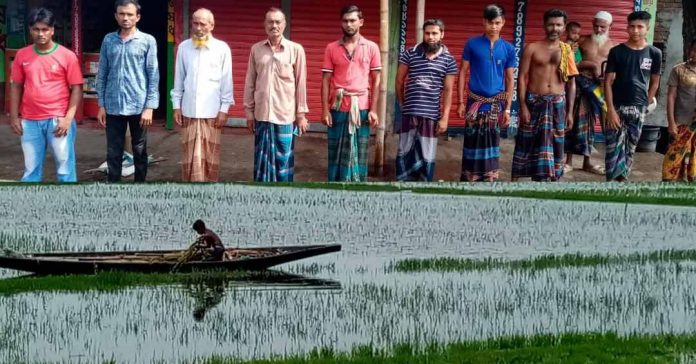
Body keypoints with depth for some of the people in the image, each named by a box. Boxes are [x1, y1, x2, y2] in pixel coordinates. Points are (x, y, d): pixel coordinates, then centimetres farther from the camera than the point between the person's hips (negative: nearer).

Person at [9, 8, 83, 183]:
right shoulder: (22, 55, 6)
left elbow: (76, 89, -3)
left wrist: (68, 118, -11)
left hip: (58, 120, -3)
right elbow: (16, 87, 12)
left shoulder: (67, 56, -4)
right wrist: (14, 117, 7)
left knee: (64, 167, 1)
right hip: (30, 121, 3)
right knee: (31, 169, 11)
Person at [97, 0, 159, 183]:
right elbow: (102, 74, 9)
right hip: (113, 107, 2)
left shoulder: (148, 41, -1)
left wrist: (149, 107, -9)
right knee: (113, 153, 5)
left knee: (139, 151, 9)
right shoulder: (108, 40, 6)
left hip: (138, 106, -2)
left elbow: (153, 75, -3)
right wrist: (101, 105, 6)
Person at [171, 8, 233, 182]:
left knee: (210, 154, 4)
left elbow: (227, 80, -1)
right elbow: (179, 79, 8)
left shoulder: (222, 48, -2)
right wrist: (176, 105, 5)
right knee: (191, 154, 3)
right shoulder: (183, 47, 4)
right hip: (189, 110, 2)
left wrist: (224, 109, -3)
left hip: (212, 110, -1)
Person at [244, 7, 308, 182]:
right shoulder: (256, 49, 5)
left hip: (285, 114, -2)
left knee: (283, 159, 4)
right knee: (262, 160, 6)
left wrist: (301, 113, 0)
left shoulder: (296, 49, -2)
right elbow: (250, 82, 8)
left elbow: (301, 83, 1)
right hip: (262, 114, 2)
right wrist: (249, 111, 7)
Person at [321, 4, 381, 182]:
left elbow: (376, 80, 4)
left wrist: (373, 110, -3)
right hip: (338, 108, 0)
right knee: (336, 153, 4)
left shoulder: (371, 47, 3)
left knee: (360, 153, 5)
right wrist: (325, 110, -4)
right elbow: (326, 80, 3)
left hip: (362, 108, 0)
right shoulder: (331, 48, 4)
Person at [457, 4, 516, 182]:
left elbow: (510, 80, 5)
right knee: (472, 142, 0)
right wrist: (461, 102, -2)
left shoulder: (508, 48, 2)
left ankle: (489, 180, 12)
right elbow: (463, 73, 3)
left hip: (496, 103, 1)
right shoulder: (472, 44, -1)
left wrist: (507, 109, 0)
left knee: (492, 143, 6)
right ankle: (469, 180, 6)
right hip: (475, 101, -1)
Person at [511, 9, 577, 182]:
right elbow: (522, 77, -3)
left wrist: (570, 112, 5)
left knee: (554, 146, 4)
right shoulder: (532, 48, -1)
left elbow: (571, 83, 9)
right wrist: (522, 106, -11)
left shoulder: (567, 51, 7)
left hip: (557, 104, 2)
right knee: (529, 144, 0)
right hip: (534, 102, -2)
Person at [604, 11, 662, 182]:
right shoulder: (616, 51, -3)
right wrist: (611, 109, -11)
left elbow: (654, 82, 11)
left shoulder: (654, 53, 1)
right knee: (614, 147, -6)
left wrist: (646, 104, 6)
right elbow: (608, 81, -3)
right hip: (617, 107, -2)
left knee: (630, 148, 7)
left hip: (638, 109, 2)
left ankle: (621, 179, 16)